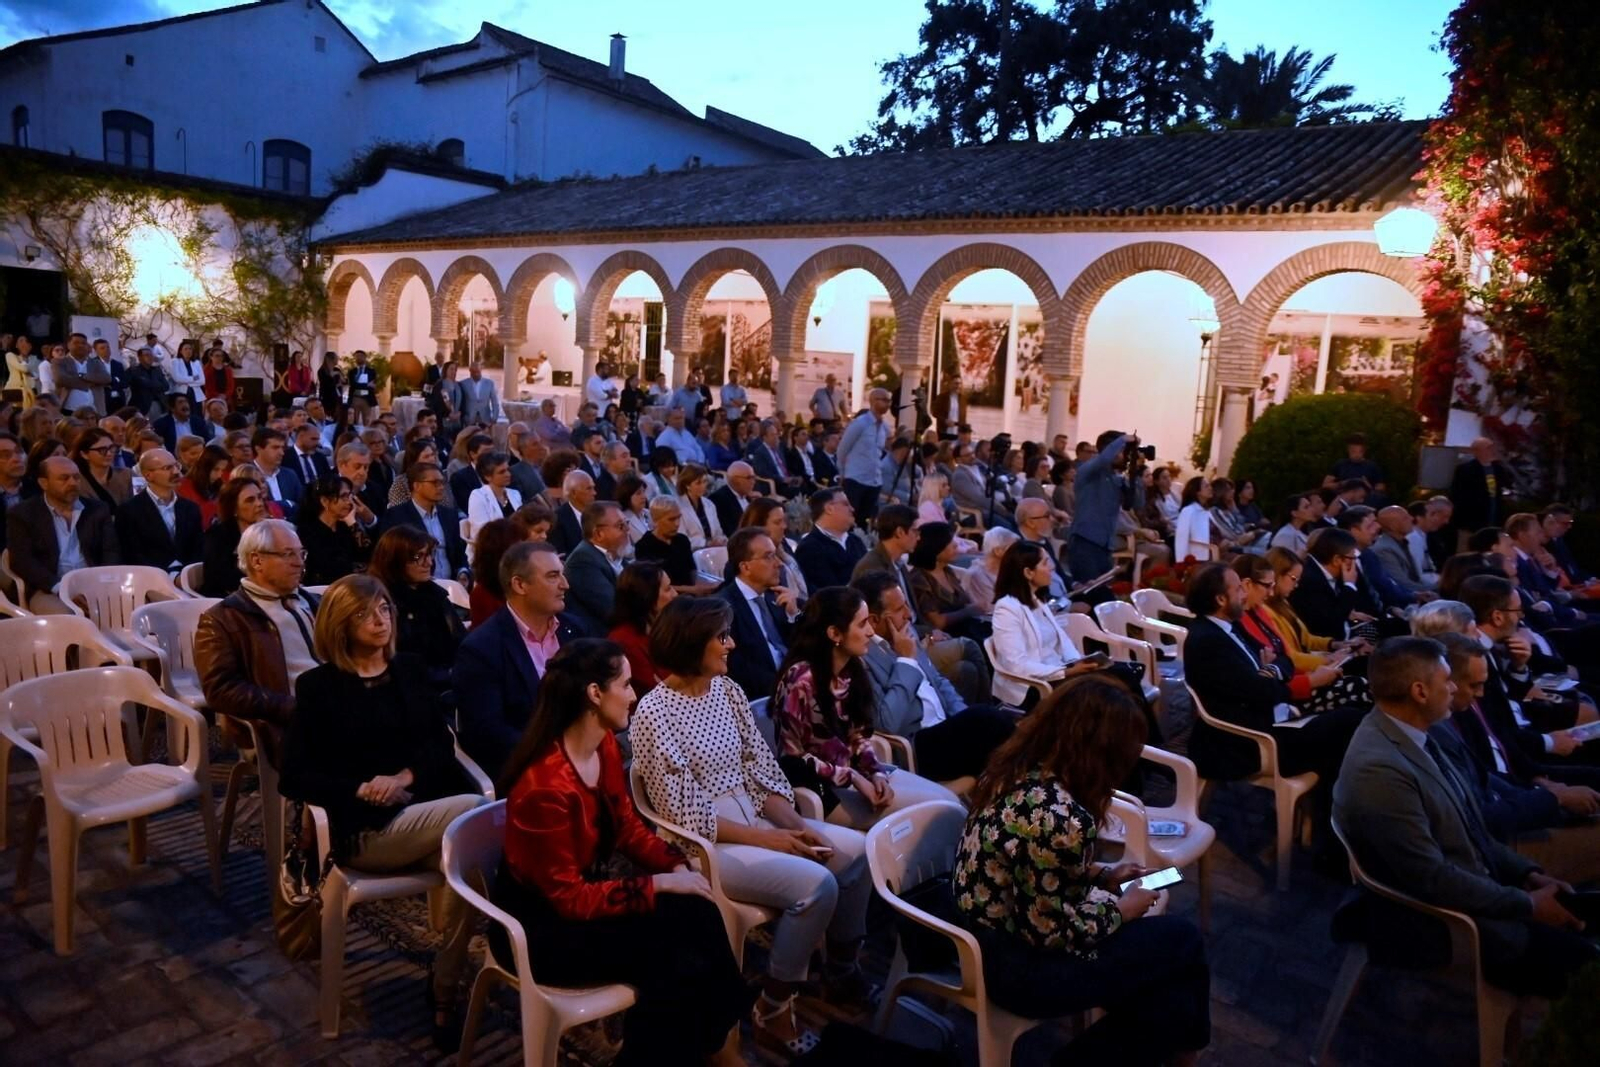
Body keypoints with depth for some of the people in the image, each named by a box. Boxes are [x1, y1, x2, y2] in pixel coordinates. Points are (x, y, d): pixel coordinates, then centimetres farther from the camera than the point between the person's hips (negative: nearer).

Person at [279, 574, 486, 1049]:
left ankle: (445, 997, -14)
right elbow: (294, 778, -2)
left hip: (431, 807, 4)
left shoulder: (408, 669, 15)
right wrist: (361, 790, -16)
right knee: (478, 811, -29)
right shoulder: (318, 685, 3)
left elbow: (441, 744, 10)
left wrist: (405, 776, -11)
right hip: (367, 828, -4)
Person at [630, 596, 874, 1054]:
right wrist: (768, 839, -19)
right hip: (703, 844, -8)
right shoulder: (655, 714, -18)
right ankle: (773, 1011, -4)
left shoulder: (726, 689, 4)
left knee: (858, 849, -2)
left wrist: (795, 824, -10)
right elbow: (688, 819, -18)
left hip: (754, 818, 8)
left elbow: (762, 770, 5)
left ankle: (841, 970, 18)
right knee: (815, 883, -24)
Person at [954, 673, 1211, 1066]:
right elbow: (1053, 929, -22)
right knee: (1182, 942, 3)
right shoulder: (1059, 819, -30)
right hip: (1017, 966, -8)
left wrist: (1102, 874, 7)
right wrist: (1121, 908, -7)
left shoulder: (1017, 769, -3)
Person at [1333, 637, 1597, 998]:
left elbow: (1469, 830, 12)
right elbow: (1432, 880, -25)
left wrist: (1529, 874, 1)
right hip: (1440, 920, -9)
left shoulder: (1414, 735, 1)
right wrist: (1528, 904, -15)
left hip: (1472, 890, 9)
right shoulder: (1379, 768, -29)